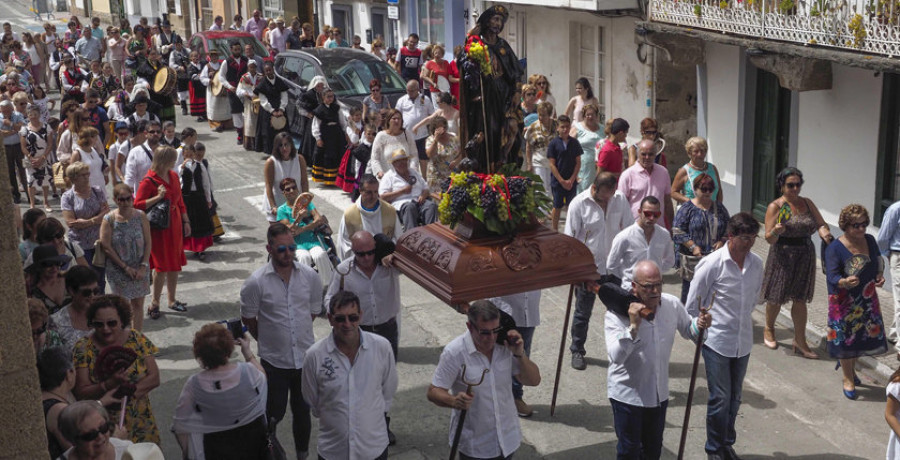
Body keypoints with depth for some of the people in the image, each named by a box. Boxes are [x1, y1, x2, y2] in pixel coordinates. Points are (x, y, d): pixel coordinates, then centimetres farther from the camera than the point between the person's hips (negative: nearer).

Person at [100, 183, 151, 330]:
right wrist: (126, 267, -11)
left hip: (140, 269, 3)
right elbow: (106, 247, -10)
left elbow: (148, 242, -1)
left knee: (138, 304, 9)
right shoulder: (109, 219, -10)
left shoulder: (140, 216, -3)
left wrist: (143, 266, -9)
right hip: (118, 270, -3)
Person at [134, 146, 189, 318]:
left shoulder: (173, 176, 7)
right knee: (162, 267, -3)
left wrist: (185, 221, 15)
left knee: (174, 265, 13)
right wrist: (158, 197, -25)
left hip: (174, 225, 7)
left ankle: (172, 300, 26)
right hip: (158, 228, -7)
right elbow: (137, 204, -18)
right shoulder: (148, 181, -16)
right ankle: (155, 303, 11)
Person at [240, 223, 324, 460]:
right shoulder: (256, 282, -16)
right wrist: (268, 340, 8)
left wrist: (296, 331, 8)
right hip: (274, 360, -3)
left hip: (305, 357, 3)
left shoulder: (310, 276, -7)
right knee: (274, 413, 9)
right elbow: (248, 318, -2)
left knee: (303, 411, 18)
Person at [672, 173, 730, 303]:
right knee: (689, 288, 2)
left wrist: (722, 241, -2)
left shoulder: (719, 208, 11)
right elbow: (677, 232, -8)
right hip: (692, 258, -3)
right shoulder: (687, 208, -3)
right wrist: (693, 246, -16)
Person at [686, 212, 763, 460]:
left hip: (743, 341, 5)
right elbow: (693, 305, -8)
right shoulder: (712, 264, -16)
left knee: (734, 397, 15)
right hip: (717, 341, -5)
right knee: (720, 398, -1)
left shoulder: (756, 263, 0)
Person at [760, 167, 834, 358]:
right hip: (782, 257, -3)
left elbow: (821, 224, 8)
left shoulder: (807, 203, 6)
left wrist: (825, 233, -14)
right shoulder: (775, 206, -8)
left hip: (805, 256, 4)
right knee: (776, 298, 7)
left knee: (800, 299, 5)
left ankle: (800, 341, 12)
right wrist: (775, 231, -33)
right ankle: (769, 330, 33)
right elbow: (769, 238, -11)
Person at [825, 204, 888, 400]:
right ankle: (848, 379, 20)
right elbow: (832, 276, -21)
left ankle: (849, 367, 39)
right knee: (845, 338, 2)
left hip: (867, 299, 5)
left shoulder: (870, 240, 1)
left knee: (864, 336, 11)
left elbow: (878, 262, 16)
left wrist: (880, 276, -4)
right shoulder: (834, 248, -17)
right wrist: (845, 282, -42)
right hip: (844, 301, -5)